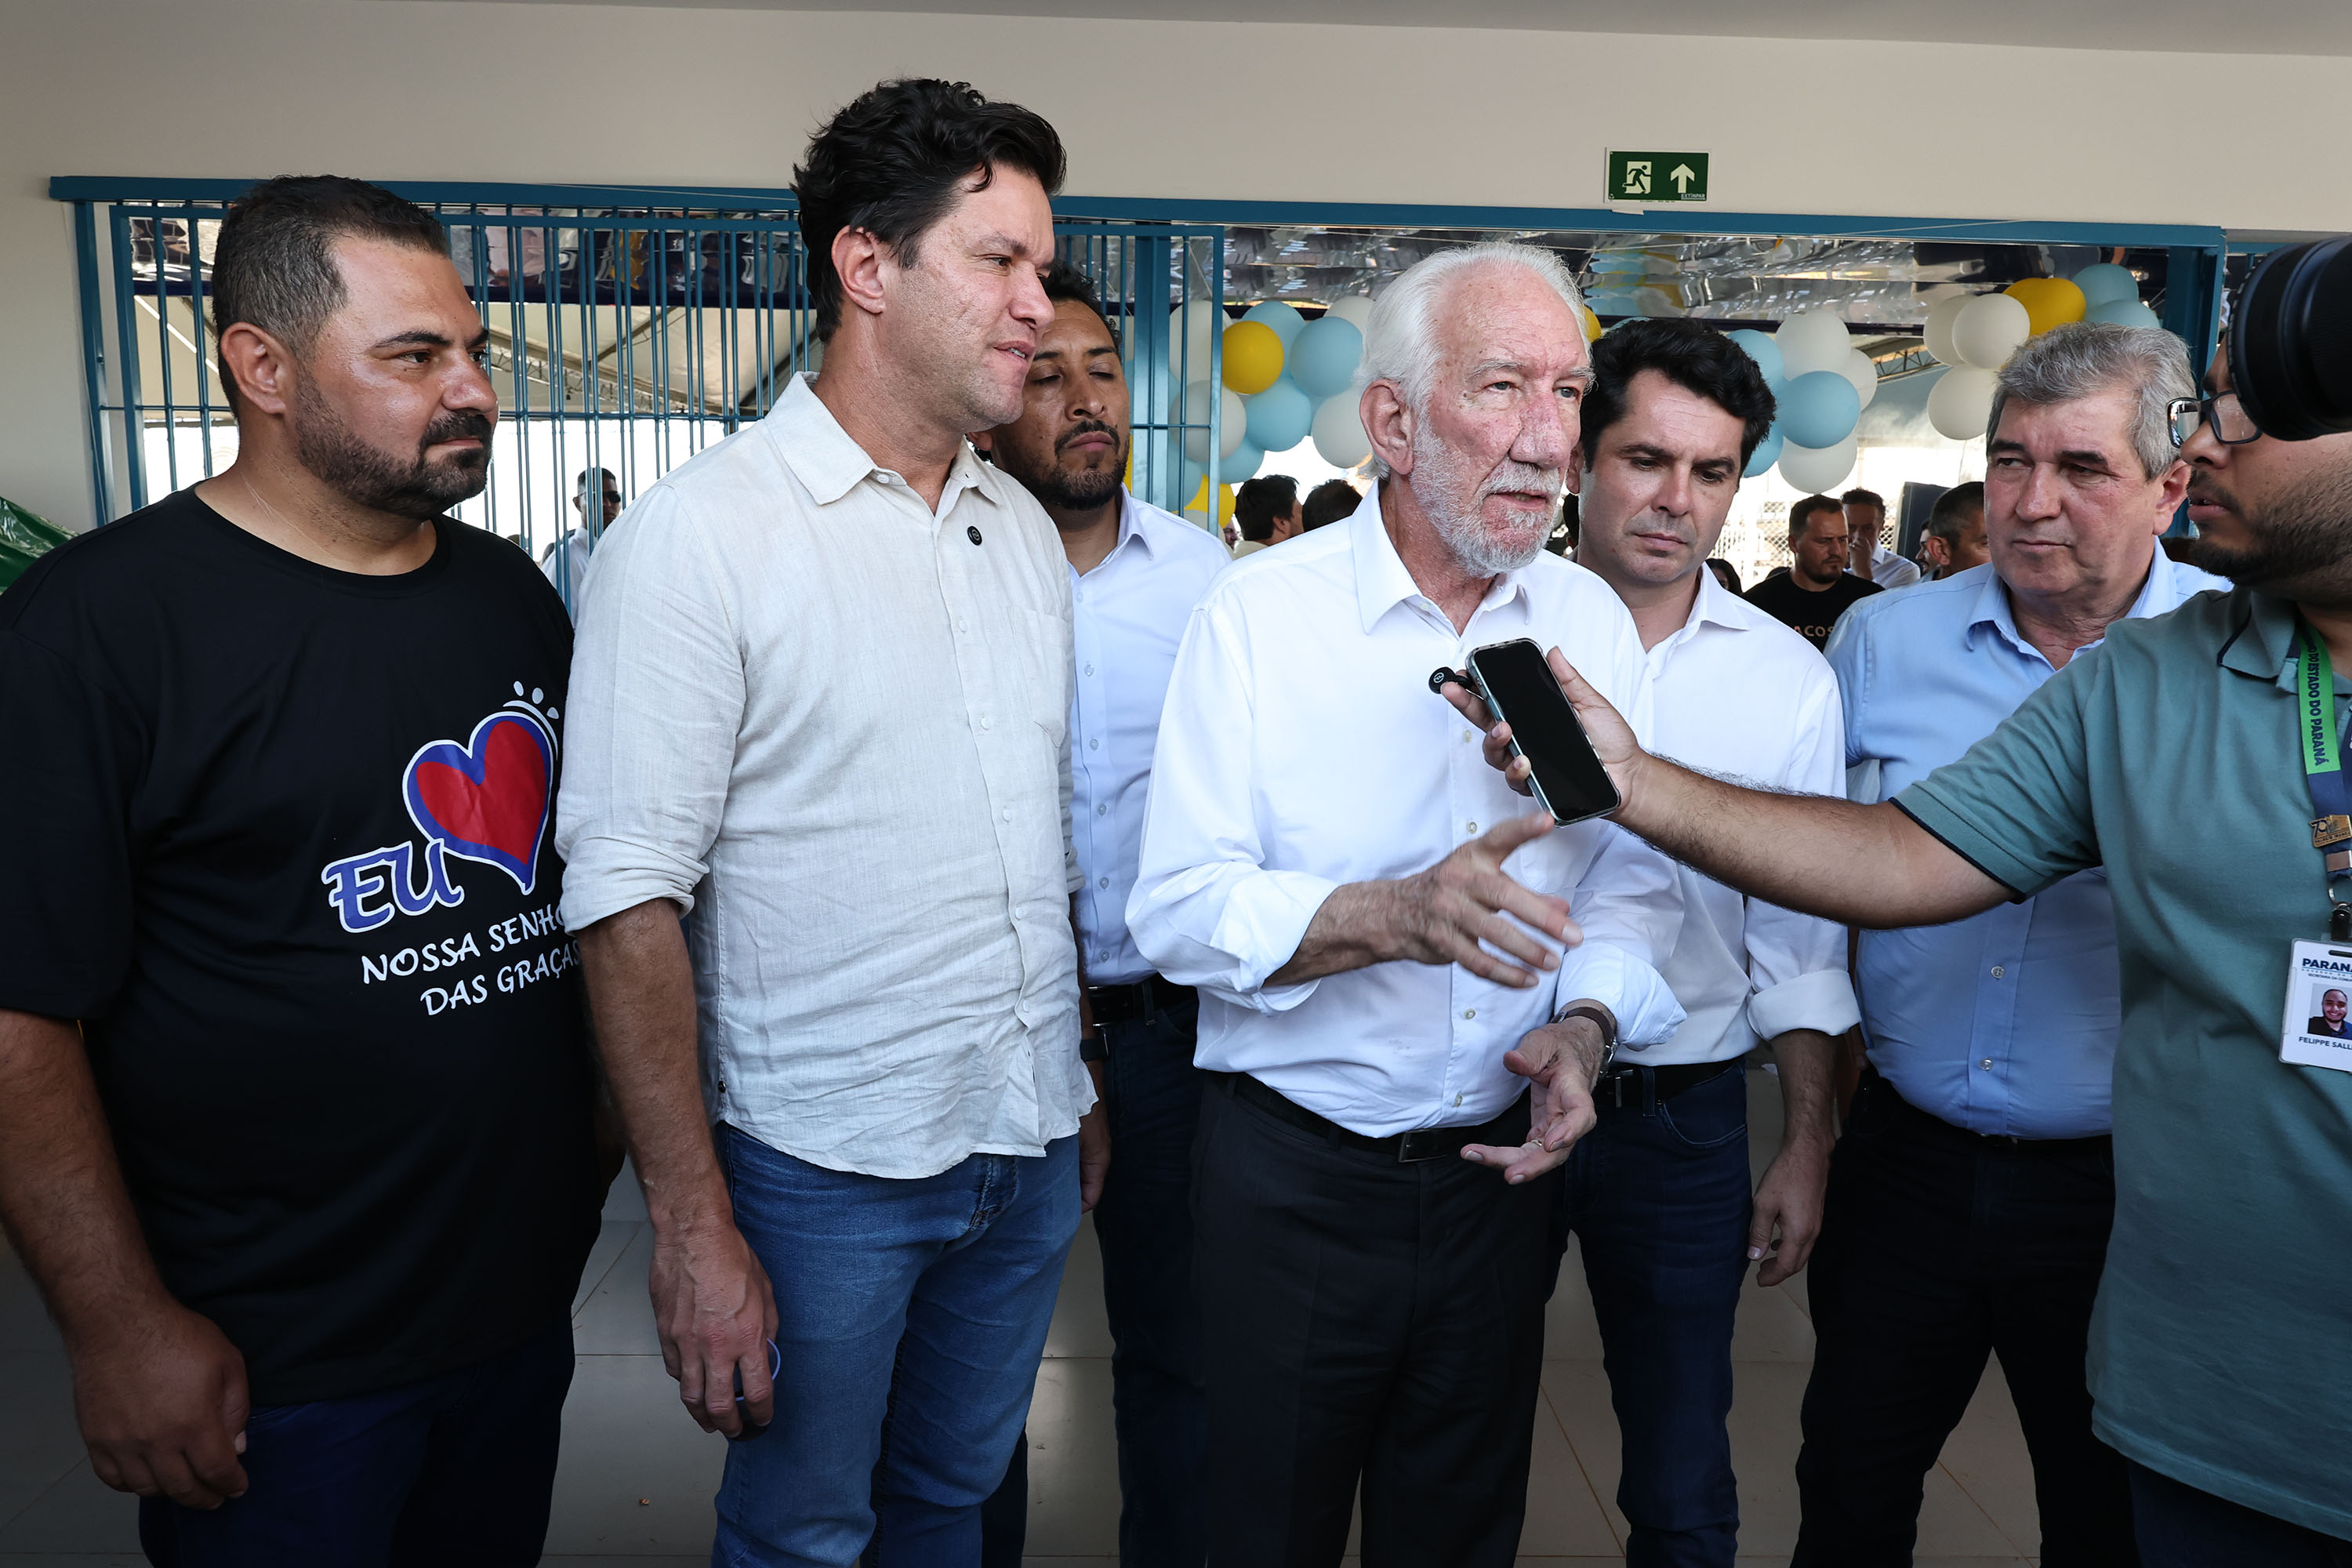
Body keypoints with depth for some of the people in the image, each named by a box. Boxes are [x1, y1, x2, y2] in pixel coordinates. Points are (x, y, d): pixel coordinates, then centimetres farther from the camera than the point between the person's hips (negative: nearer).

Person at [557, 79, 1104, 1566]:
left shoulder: (1025, 528, 7)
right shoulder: (701, 531, -14)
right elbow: (629, 898, -16)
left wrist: (1081, 1086, 12)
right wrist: (693, 1225, -16)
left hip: (1032, 1148, 6)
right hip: (826, 1166, -5)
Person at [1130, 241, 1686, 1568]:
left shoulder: (1595, 623, 2)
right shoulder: (1255, 615, -11)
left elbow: (1637, 877, 3)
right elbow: (1179, 908, -16)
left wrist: (1585, 1022, -15)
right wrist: (1392, 916, -30)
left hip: (1500, 1166, 4)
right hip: (1291, 1173, -3)